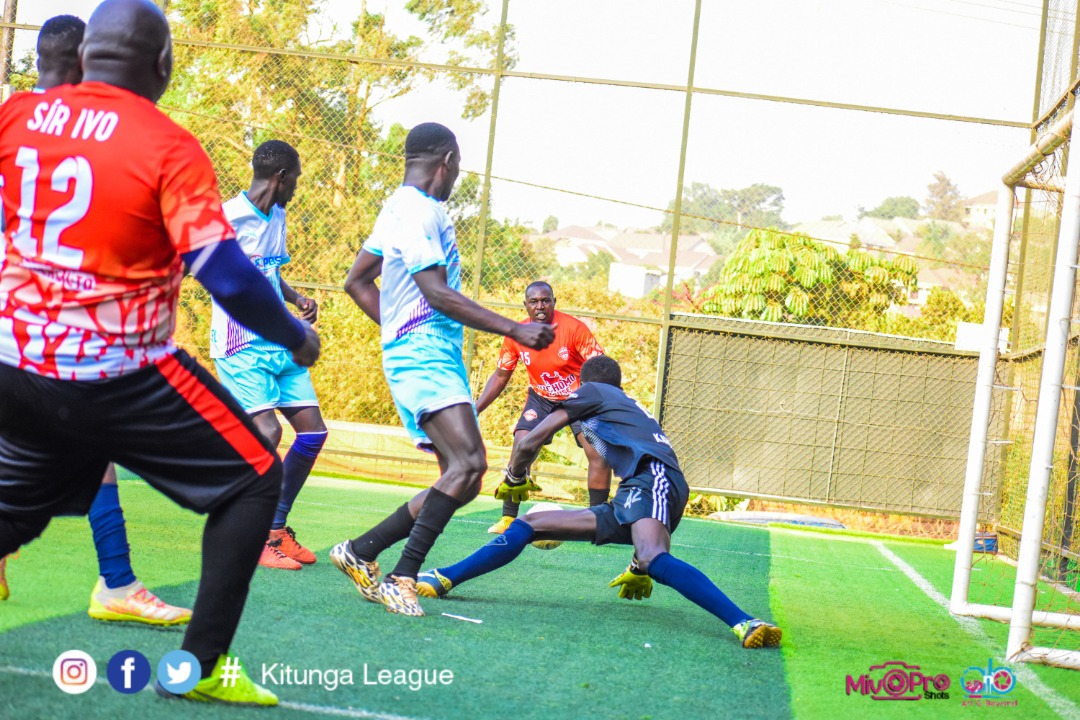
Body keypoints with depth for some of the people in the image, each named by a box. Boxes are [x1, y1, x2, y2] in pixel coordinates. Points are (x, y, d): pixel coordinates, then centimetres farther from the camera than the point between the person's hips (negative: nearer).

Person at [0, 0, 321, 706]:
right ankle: (202, 662, 5)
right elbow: (227, 277, -15)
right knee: (254, 480, 9)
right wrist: (295, 336, 0)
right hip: (121, 377, -5)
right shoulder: (170, 148, -12)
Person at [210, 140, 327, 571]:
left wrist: (298, 300, 9)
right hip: (241, 344, -9)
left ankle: (277, 529, 18)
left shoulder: (277, 216, 14)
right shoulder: (228, 216, -13)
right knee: (267, 431, -20)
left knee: (313, 431, 5)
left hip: (278, 344, 9)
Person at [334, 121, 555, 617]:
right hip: (424, 355, -10)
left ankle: (360, 552, 10)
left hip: (437, 357, 10)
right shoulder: (419, 211, -11)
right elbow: (437, 294, -19)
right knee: (468, 462, -25)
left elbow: (357, 281, 26)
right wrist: (514, 329, -20)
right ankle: (403, 577, -26)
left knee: (463, 478, 6)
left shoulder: (401, 207, 21)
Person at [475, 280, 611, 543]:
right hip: (540, 399, 2)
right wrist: (475, 409, -6)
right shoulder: (516, 335, -12)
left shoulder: (574, 328, -24)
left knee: (598, 453, -15)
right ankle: (508, 519, -4)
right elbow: (500, 376, 0)